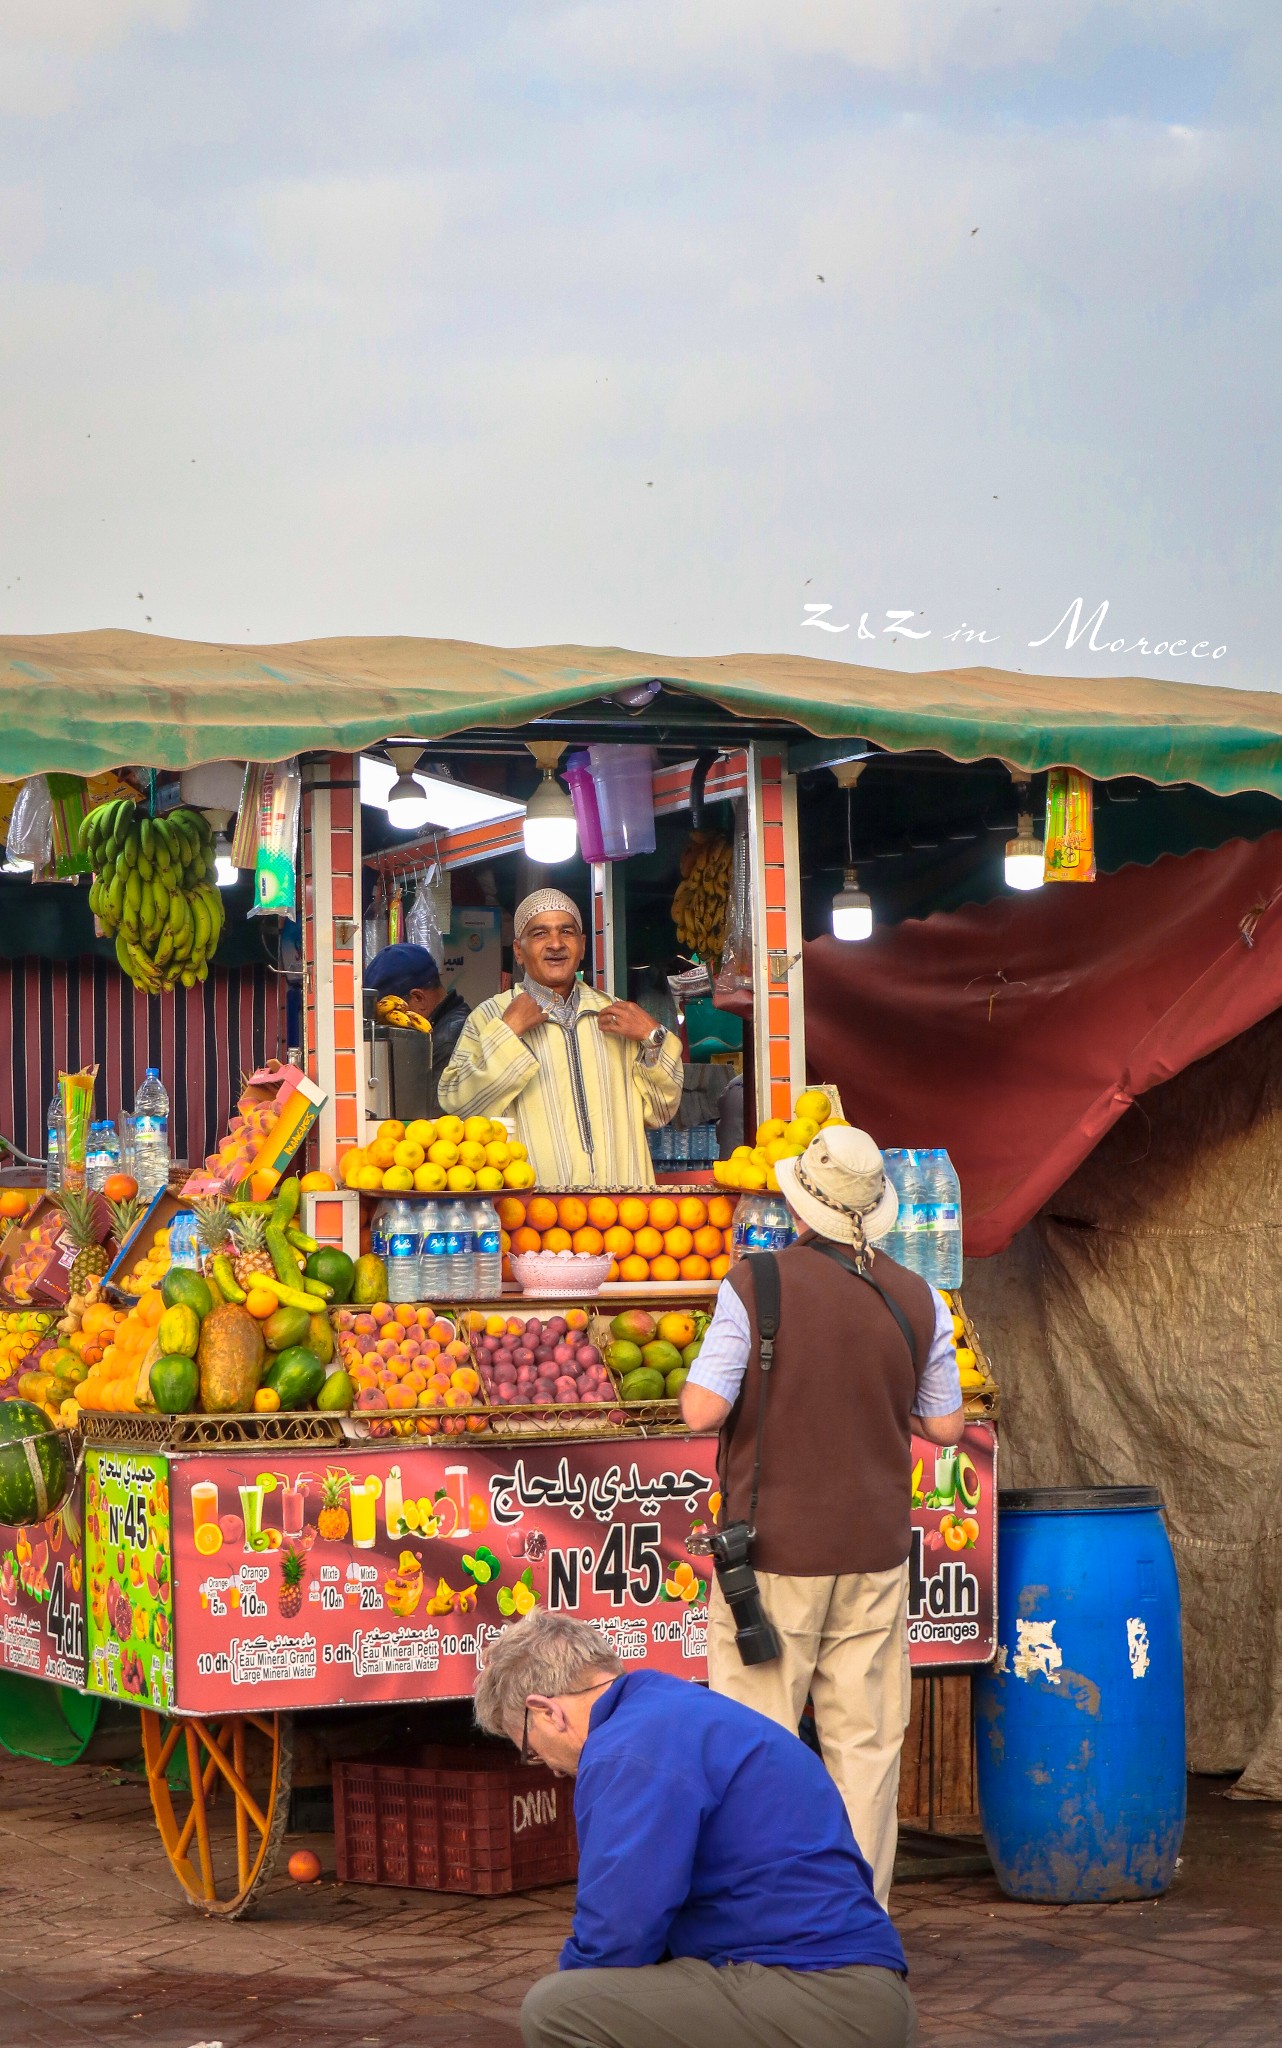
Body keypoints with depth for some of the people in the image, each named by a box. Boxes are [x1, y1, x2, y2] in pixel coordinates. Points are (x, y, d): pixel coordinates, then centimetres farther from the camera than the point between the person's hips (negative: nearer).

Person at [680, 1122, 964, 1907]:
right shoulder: (916, 1299, 1)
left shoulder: (755, 1286, -11)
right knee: (865, 1741, 8)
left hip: (773, 1551, -3)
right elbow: (945, 1425, 6)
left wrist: (705, 1368, 6)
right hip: (874, 1550, 3)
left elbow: (703, 1408, -15)